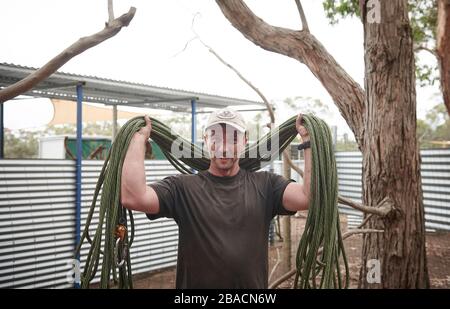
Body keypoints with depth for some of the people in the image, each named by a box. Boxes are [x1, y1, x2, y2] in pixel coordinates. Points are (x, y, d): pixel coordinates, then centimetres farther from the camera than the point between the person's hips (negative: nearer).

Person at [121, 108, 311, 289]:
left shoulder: (264, 185, -3)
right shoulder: (182, 187, -7)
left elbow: (309, 197, -17)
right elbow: (134, 198, -23)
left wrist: (307, 139, -12)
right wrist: (140, 137, -15)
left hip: (252, 283, 2)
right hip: (196, 282, -1)